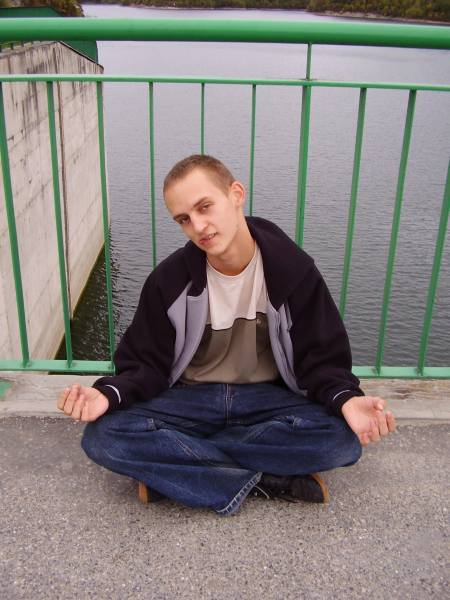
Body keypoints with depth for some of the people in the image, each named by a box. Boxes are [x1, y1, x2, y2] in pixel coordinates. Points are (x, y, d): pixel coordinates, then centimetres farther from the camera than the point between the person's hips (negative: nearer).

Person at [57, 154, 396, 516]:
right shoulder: (169, 281, -9)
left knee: (344, 438, -30)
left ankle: (175, 455, -17)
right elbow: (146, 365, -4)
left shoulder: (293, 270, -10)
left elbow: (322, 360, -7)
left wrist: (347, 400, -29)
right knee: (103, 436, -26)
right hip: (190, 400, 1)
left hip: (266, 399, 0)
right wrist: (109, 395, -27)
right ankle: (267, 481, -22)